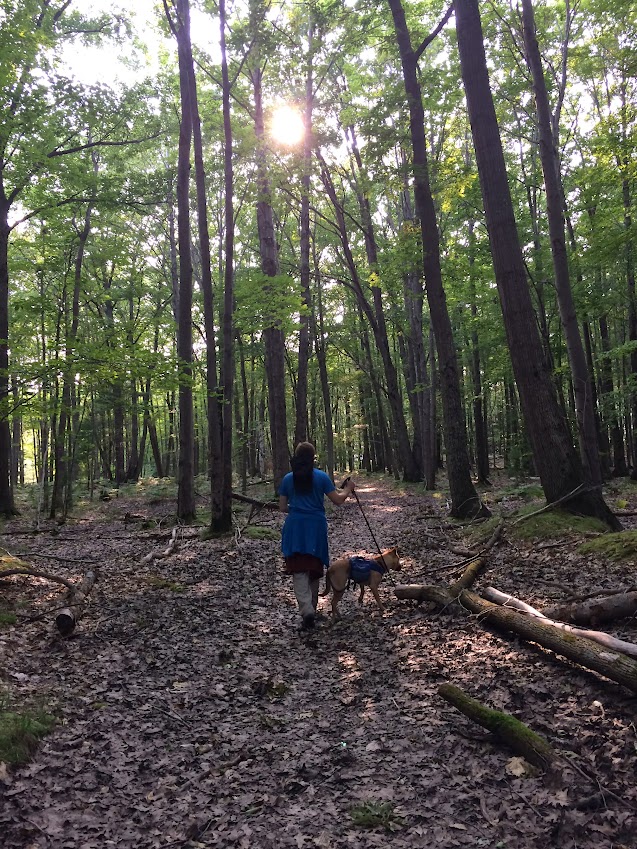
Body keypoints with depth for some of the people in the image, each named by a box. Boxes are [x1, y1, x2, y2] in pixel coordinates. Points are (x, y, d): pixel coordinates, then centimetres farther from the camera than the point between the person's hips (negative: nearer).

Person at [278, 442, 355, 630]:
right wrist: (348, 489, 20)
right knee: (314, 568, 15)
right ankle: (311, 608, 27)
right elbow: (337, 500, 1)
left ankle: (307, 610, -23)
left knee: (299, 571, -5)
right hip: (316, 527, 0)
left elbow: (282, 507, 7)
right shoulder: (321, 477, -2)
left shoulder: (288, 479, 3)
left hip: (295, 527, 0)